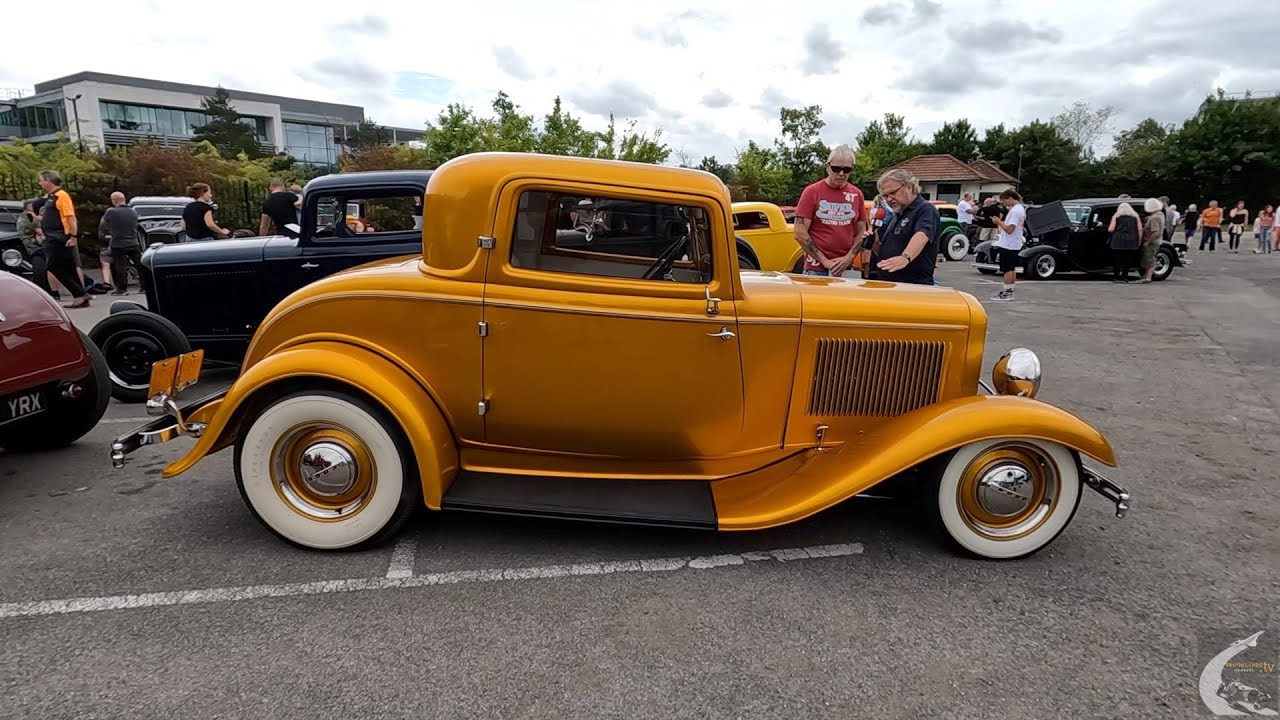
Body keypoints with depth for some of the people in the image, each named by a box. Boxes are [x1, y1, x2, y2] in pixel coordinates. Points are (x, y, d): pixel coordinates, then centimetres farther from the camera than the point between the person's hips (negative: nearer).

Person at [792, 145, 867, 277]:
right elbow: (800, 233, -7)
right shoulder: (812, 191, -3)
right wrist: (824, 260, -10)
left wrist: (849, 258, -5)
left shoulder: (857, 194, 7)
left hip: (846, 269, 3)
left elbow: (861, 232, 11)